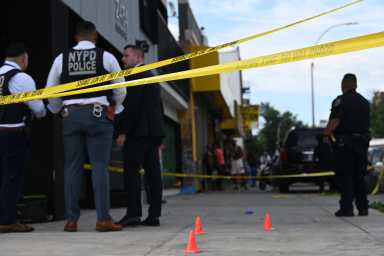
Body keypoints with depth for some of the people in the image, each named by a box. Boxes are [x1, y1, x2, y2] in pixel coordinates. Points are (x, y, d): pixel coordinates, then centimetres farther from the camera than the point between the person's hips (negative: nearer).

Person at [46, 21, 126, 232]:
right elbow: (121, 90, 6)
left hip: (71, 114, 2)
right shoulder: (106, 57, 1)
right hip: (98, 114, -2)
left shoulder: (62, 58, 6)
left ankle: (71, 220, 6)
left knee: (72, 167, 6)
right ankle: (103, 219, -6)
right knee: (100, 166, -2)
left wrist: (58, 111, 31)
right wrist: (114, 108, 25)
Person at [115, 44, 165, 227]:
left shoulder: (134, 76, -7)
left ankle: (133, 213, -13)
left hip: (137, 132, -9)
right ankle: (154, 215, 3)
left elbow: (131, 106, -16)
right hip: (153, 131, 9)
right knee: (153, 173, 4)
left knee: (131, 172, -9)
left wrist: (123, 132, -14)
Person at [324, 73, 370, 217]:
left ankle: (347, 208, -5)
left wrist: (326, 133, -5)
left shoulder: (340, 101, -9)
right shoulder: (365, 102, 15)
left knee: (344, 177, -2)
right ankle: (363, 208, 12)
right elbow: (366, 123, 15)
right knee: (359, 176, 13)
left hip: (344, 143, -6)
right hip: (362, 142, 6)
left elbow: (334, 121, -18)